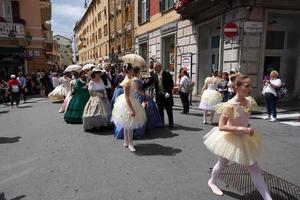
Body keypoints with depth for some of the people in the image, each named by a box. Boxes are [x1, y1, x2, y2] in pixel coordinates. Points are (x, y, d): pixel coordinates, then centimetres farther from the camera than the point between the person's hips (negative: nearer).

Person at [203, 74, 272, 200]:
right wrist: (241, 129, -33)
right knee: (222, 164, 18)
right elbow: (221, 127, -28)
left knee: (254, 168, 8)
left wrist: (247, 130, 2)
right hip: (231, 139, -5)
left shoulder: (249, 101, -7)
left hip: (245, 139, 5)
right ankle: (212, 182, 46)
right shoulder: (230, 105, -28)